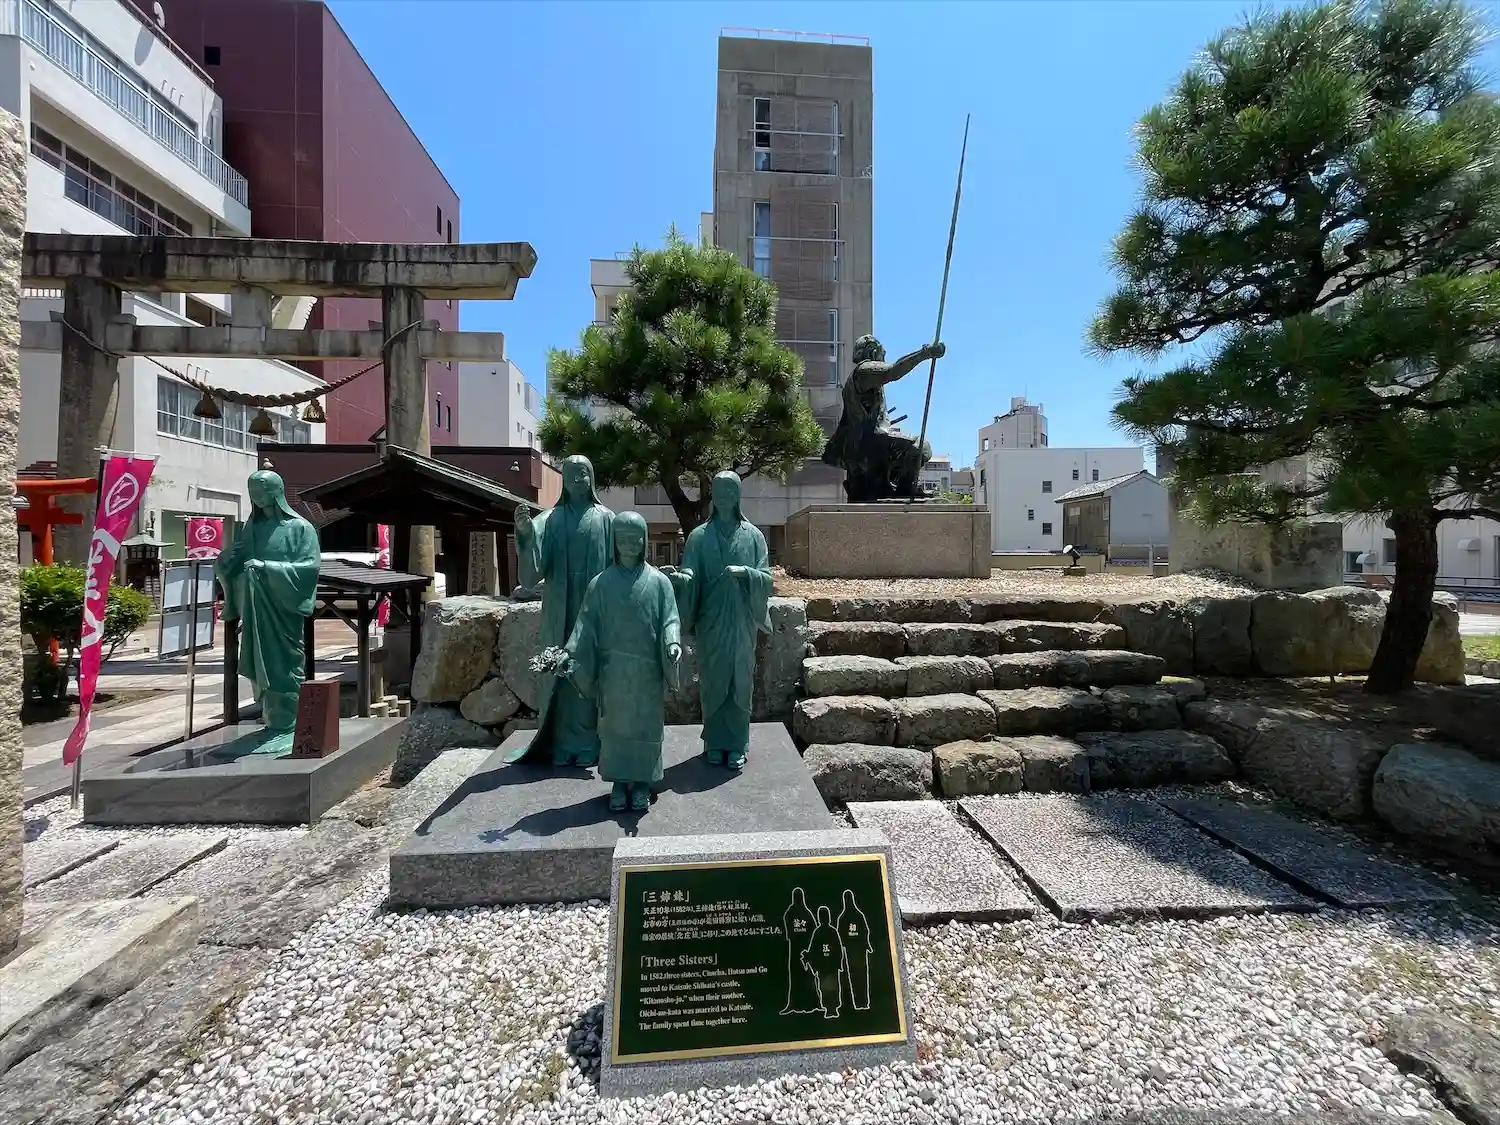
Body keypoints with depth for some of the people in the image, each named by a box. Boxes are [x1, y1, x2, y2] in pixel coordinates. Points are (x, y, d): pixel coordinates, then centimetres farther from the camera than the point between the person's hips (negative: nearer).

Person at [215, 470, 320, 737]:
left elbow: (310, 566, -12)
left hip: (284, 609, -5)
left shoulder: (300, 527, -2)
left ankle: (286, 725, 3)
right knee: (260, 667, 8)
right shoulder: (250, 528, 14)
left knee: (283, 666, -4)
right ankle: (270, 720, 18)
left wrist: (266, 567, -19)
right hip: (254, 611, 5)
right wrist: (229, 559, -9)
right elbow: (224, 564, 14)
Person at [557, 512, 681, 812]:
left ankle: (642, 783, 20)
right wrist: (572, 656, -13)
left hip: (647, 669, -1)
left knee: (646, 724, 6)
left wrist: (672, 643, -25)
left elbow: (669, 619, -5)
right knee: (614, 724, 9)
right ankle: (619, 782, 23)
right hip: (613, 669, 1)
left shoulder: (659, 581, -1)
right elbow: (587, 624, -1)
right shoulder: (601, 583, 1)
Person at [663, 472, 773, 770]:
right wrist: (678, 576, -28)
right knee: (712, 681, 7)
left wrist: (744, 572, -20)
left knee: (740, 681, 6)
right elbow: (692, 577, -7)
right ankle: (715, 742, 22)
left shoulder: (753, 535, 2)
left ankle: (737, 744, 19)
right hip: (710, 621, 0)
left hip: (741, 622, 0)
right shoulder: (699, 536, 2)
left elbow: (766, 577, -1)